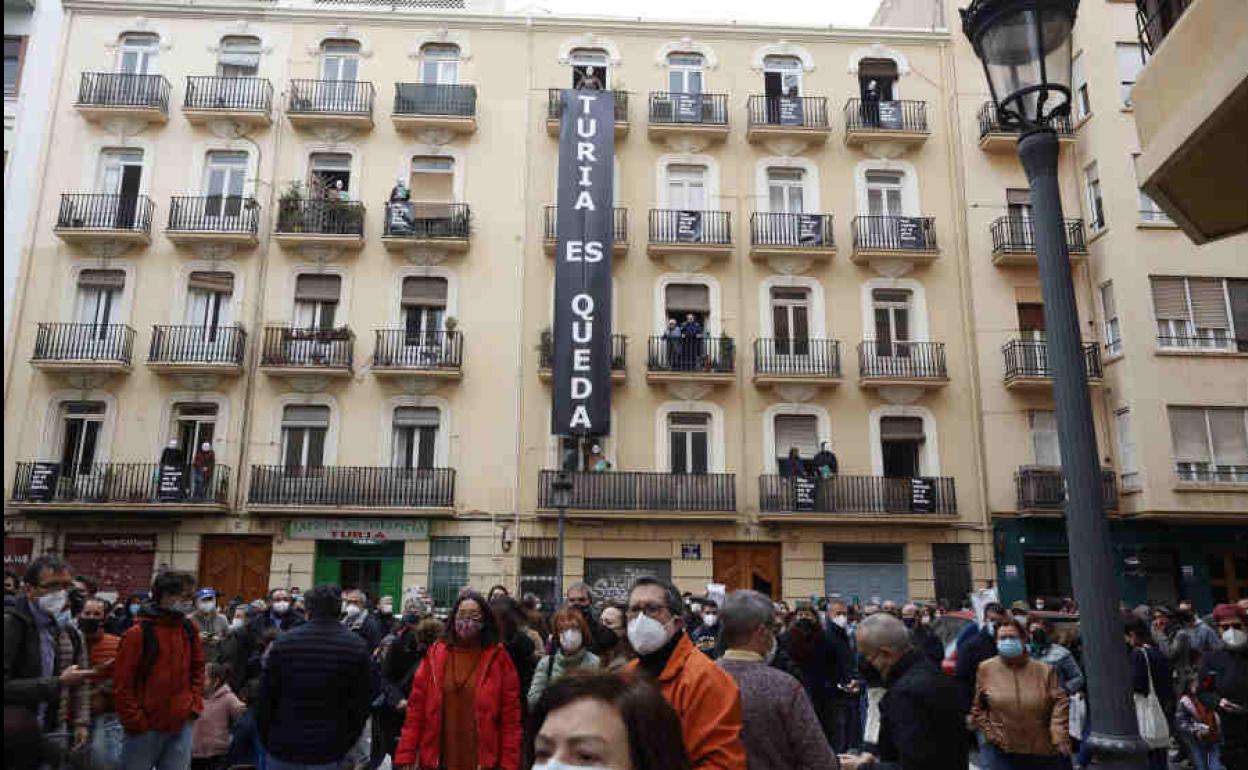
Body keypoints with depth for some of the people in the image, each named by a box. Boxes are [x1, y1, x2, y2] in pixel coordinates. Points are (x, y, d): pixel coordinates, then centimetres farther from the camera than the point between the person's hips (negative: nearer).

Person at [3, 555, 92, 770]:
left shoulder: (67, 631, 7)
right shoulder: (11, 623, -14)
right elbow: (6, 687, -22)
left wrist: (81, 722, 5)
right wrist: (58, 683, -23)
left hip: (52, 734, 6)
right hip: (14, 736, -6)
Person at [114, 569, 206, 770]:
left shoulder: (190, 629, 3)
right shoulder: (139, 633, -13)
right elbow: (122, 684, -11)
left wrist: (195, 704, 5)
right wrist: (135, 721, -12)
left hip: (182, 725, 4)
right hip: (146, 729, -4)